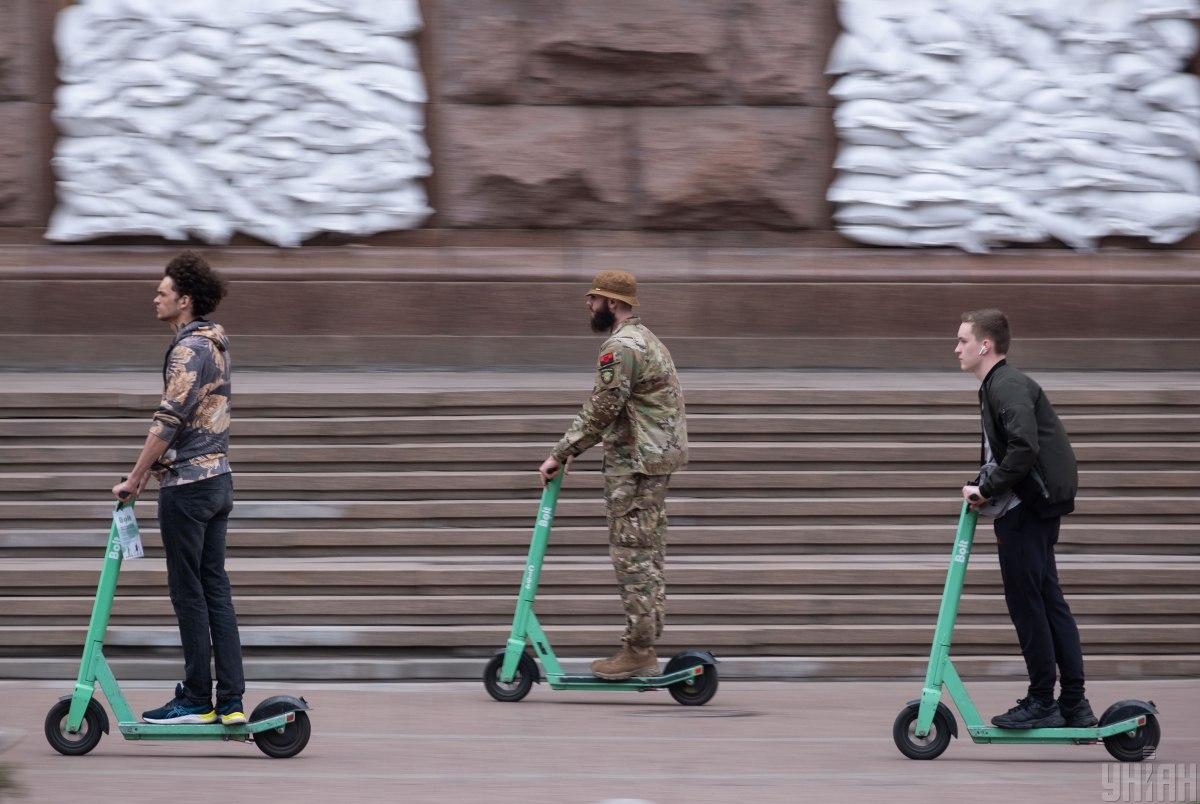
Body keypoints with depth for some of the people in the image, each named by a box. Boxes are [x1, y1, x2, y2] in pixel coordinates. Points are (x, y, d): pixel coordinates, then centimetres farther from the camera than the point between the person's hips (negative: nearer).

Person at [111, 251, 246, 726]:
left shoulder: (189, 350, -15)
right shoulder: (215, 345, 15)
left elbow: (168, 420, -20)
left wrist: (134, 479, -15)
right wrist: (156, 464, 21)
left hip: (187, 486, -9)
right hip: (218, 478, 9)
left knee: (189, 593, -3)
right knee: (216, 591, 7)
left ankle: (196, 700, 1)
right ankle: (231, 701, 4)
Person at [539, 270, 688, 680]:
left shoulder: (620, 347, -16)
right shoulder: (646, 340, 19)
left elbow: (600, 411, -19)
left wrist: (559, 456, -12)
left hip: (636, 463, -11)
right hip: (659, 458, 11)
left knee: (632, 554, -9)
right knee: (648, 554, 12)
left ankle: (638, 651, -9)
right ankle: (647, 644, 14)